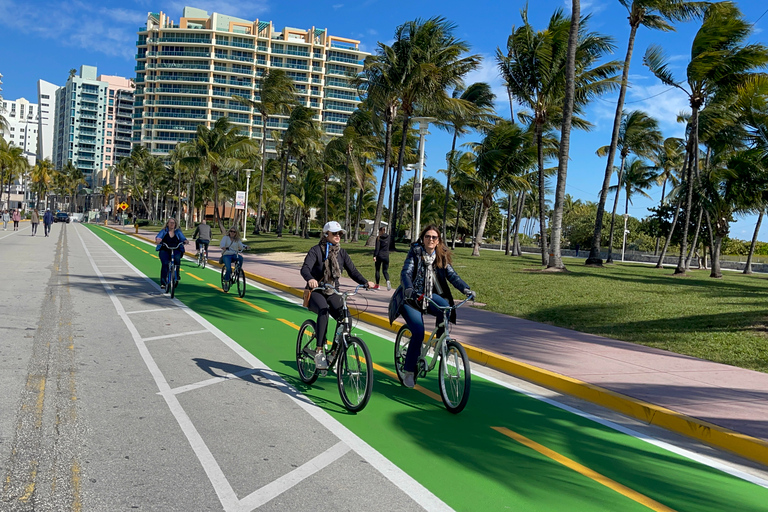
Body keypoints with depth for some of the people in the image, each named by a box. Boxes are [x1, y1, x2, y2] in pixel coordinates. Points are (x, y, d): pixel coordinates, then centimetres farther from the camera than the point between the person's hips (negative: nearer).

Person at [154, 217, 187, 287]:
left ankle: (177, 274, -11)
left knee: (177, 258, -33)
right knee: (165, 264, -21)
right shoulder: (164, 231, 10)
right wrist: (157, 240, -30)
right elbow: (159, 236, -6)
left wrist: (185, 241, -24)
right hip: (165, 250, 0)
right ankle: (163, 282, -13)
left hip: (176, 251, 0)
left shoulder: (178, 232, 13)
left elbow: (183, 238, 0)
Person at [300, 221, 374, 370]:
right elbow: (305, 268, -23)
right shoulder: (316, 250, -8)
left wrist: (365, 282, -21)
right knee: (323, 311, -36)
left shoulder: (342, 253, 6)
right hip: (316, 292, -4)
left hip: (332, 293, 4)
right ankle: (319, 351, -33)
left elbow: (352, 271, -1)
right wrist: (310, 279, -47)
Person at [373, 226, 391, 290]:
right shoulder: (388, 237, 7)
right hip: (386, 256, 3)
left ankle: (377, 285, 13)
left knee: (377, 270, 11)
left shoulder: (378, 238, -6)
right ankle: (388, 281, -22)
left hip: (379, 255, -3)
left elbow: (377, 248, -13)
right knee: (385, 271, 7)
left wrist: (375, 256, -14)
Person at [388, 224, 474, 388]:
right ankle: (409, 371, 0)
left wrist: (465, 289, -24)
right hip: (411, 298, -3)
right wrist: (409, 289, -40)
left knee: (445, 308, -31)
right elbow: (405, 273, -19)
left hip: (429, 296, 3)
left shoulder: (442, 256, 2)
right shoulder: (415, 253, -8)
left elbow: (452, 275, -6)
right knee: (418, 333, -19)